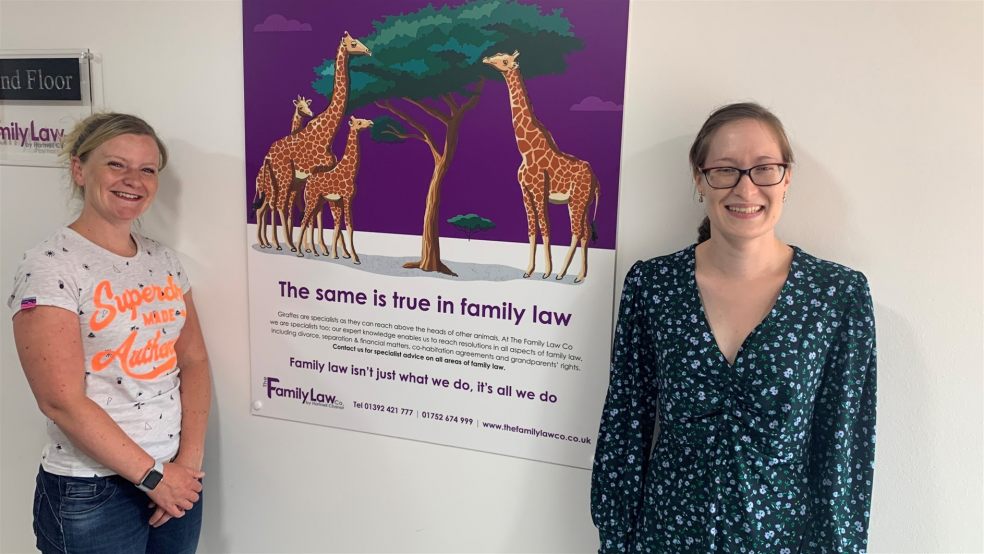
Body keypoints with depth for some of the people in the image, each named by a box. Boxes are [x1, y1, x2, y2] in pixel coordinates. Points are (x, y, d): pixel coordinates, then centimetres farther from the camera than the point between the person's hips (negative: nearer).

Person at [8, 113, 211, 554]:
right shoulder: (49, 266, -13)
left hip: (176, 478, 5)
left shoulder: (163, 259, 5)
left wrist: (190, 459, -8)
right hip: (92, 494, -5)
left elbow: (194, 360, 3)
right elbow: (62, 401, -17)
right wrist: (153, 475, -13)